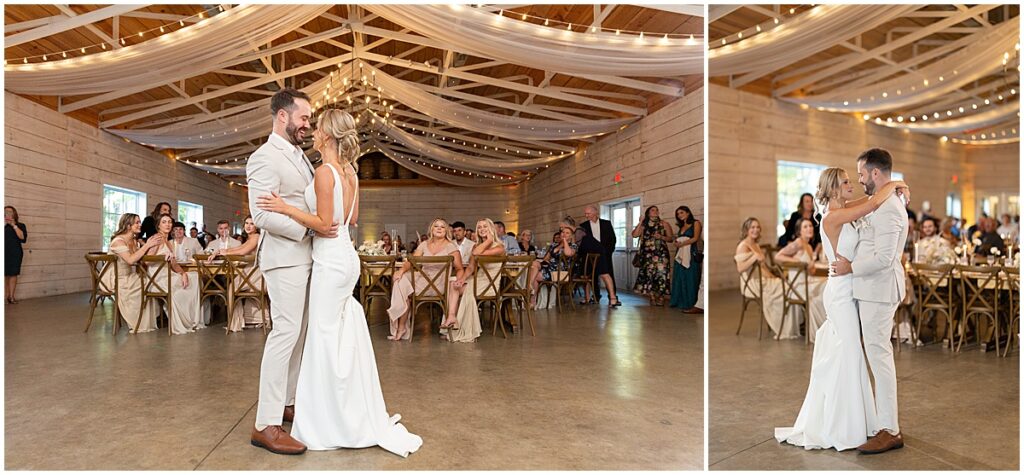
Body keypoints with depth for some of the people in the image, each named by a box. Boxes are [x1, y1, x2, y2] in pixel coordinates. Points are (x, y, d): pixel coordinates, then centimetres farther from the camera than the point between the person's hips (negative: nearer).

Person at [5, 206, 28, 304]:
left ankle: (11, 296, 1)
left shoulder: (20, 225, 11)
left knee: (13, 274, -2)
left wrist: (14, 225, -5)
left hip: (15, 253, 0)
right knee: (4, 274, -5)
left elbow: (23, 237, -5)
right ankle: (5, 296, -4)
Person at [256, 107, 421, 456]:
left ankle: (333, 425, 13)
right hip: (346, 256, 9)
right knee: (343, 335, 17)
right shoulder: (349, 171, 9)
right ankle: (357, 415, 30)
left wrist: (286, 208, -18)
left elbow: (324, 224, -18)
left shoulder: (324, 172, -16)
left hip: (331, 261, -9)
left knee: (326, 335, 1)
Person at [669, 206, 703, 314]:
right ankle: (679, 301, 11)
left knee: (690, 279, -5)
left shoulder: (696, 223, 1)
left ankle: (690, 304, -2)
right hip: (680, 254, 7)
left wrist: (681, 244, -11)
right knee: (679, 278, 6)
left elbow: (695, 238, -9)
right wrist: (675, 243, -6)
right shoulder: (681, 226, 21)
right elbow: (678, 240, 16)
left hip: (691, 254, -7)